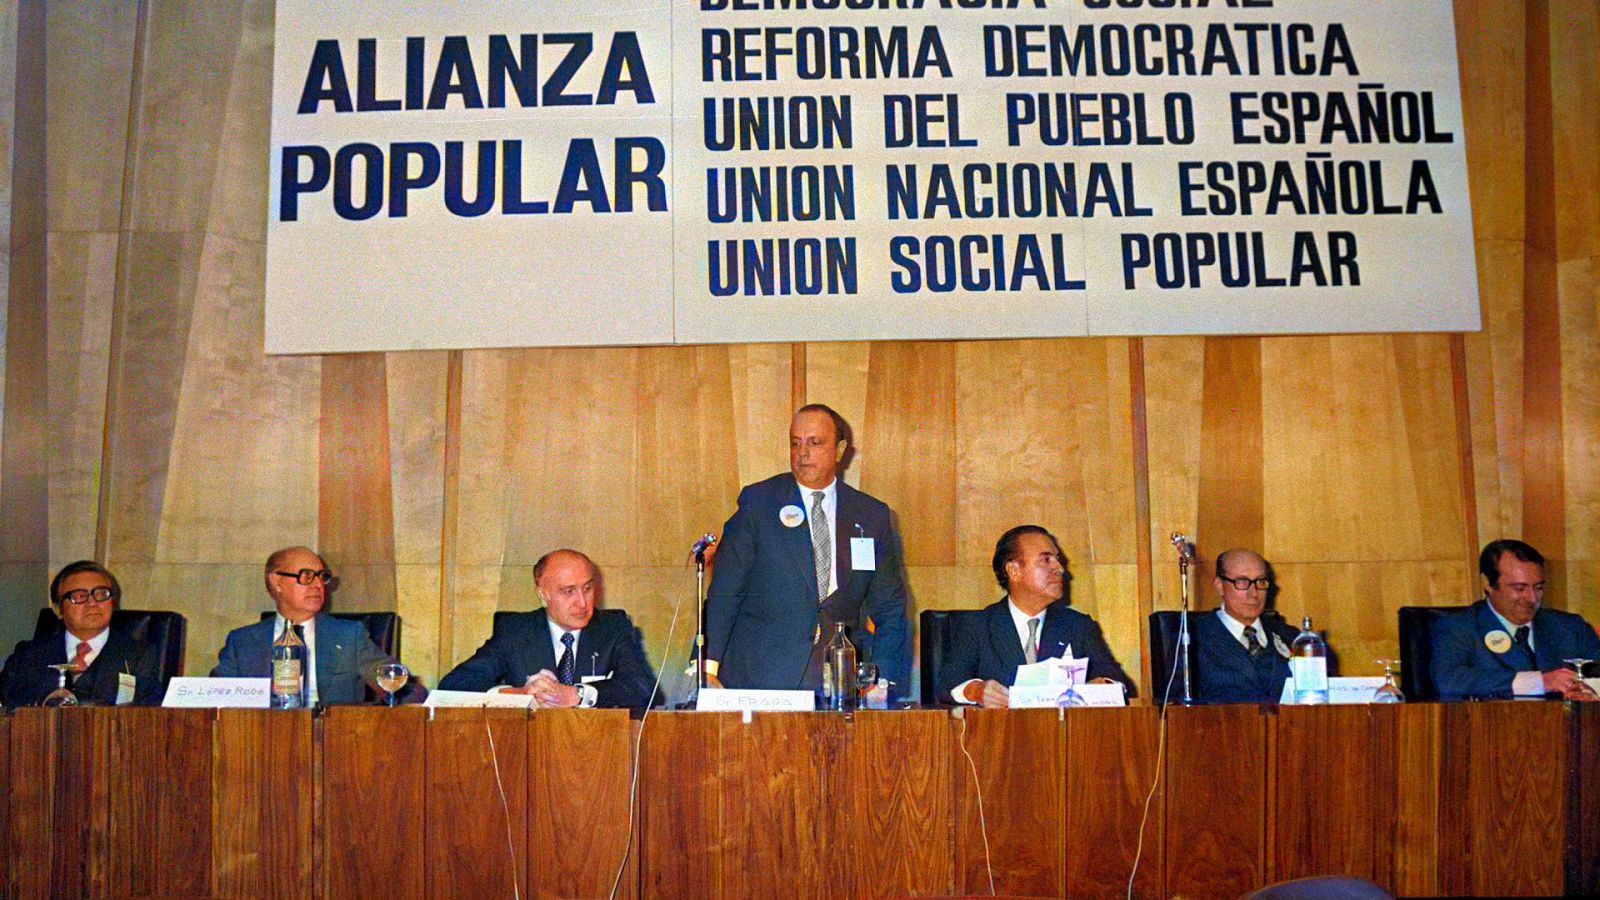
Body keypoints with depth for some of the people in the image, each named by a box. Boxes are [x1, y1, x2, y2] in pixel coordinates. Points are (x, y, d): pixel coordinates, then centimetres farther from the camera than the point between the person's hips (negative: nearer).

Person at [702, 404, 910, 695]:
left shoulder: (873, 515, 7)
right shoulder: (757, 501, 1)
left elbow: (890, 610, 12)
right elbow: (724, 591, -2)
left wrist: (883, 683, 2)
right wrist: (708, 667, -10)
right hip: (759, 678, -2)